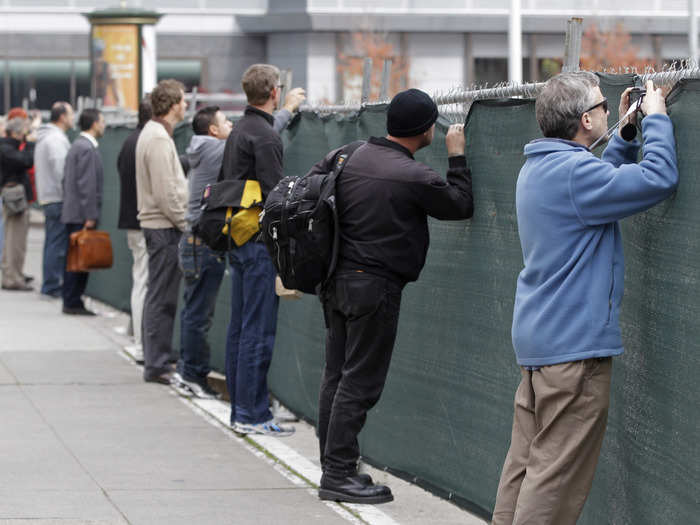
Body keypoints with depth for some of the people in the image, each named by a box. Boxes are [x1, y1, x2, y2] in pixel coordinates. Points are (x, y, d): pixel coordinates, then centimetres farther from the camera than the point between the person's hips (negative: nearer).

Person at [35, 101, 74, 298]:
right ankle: (52, 286, -8)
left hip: (48, 198, 11)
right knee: (58, 244, -8)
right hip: (58, 199, -11)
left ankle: (49, 284, 17)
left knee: (52, 243, 14)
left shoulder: (44, 138, 18)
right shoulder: (56, 139, -14)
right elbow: (61, 172, -20)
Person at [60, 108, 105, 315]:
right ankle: (73, 303, -6)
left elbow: (66, 180, 21)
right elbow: (87, 184, -19)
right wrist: (90, 216, -20)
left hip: (71, 212, 10)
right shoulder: (87, 148, -15)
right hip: (81, 215, -10)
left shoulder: (76, 146, 17)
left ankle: (71, 302, 13)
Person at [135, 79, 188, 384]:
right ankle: (157, 365, -5)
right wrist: (186, 224, -14)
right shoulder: (159, 139, -16)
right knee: (162, 298, -7)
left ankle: (156, 360, 19)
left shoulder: (153, 133, 16)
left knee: (159, 297, 14)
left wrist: (184, 220, 17)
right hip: (164, 227, -10)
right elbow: (166, 193, -20)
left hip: (157, 224, 10)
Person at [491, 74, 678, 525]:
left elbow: (602, 186, 27)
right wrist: (655, 119, -6)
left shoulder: (539, 168, 13)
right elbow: (658, 178, -20)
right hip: (574, 345, -10)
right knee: (558, 472, -6)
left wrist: (625, 134, 20)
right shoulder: (572, 171, -19)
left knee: (526, 461, 14)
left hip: (536, 337, 10)